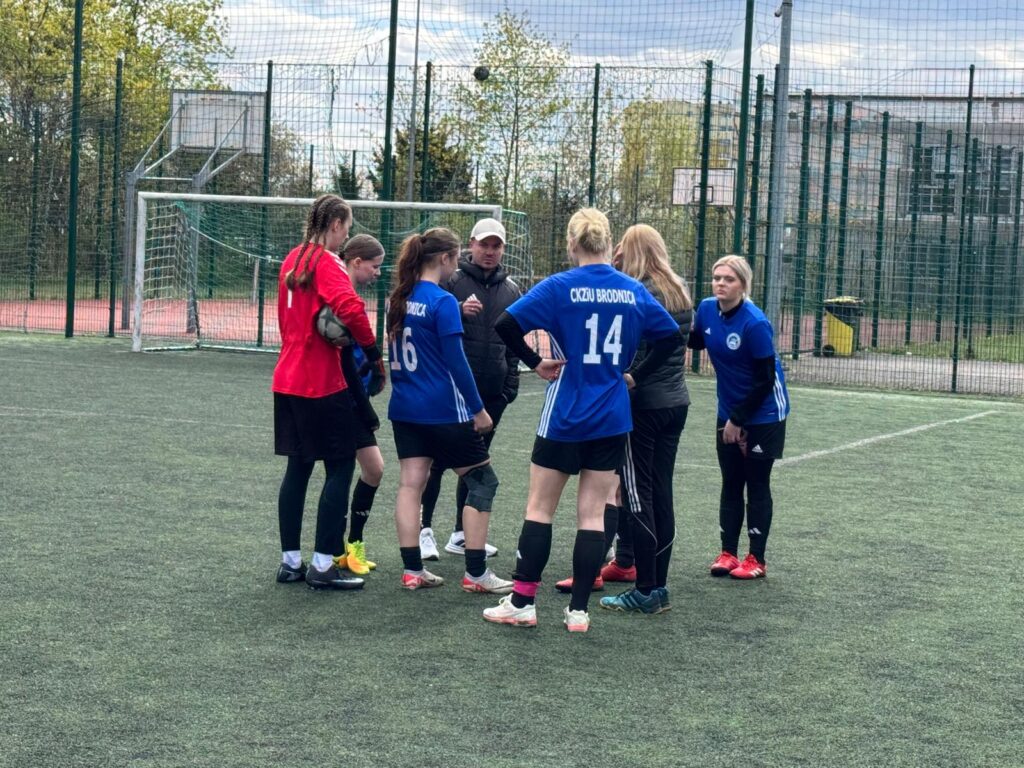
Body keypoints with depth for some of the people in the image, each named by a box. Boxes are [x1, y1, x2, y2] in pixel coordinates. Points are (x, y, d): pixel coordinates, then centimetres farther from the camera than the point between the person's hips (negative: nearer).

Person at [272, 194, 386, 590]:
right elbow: (350, 309, -28)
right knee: (340, 468, 0)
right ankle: (323, 565, 0)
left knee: (298, 467, 13)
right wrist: (374, 354, -17)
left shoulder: (293, 260, 13)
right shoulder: (327, 264, -13)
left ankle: (290, 561, 17)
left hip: (288, 380, 8)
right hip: (323, 384, -8)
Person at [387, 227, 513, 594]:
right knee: (482, 480, 4)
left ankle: (412, 570, 8)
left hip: (405, 408, 7)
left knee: (410, 484, 7)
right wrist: (478, 409, -8)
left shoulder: (400, 299, 7)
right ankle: (476, 573, 3)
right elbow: (456, 361, -14)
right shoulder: (443, 302, -15)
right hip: (444, 410, -7)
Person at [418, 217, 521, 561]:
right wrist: (459, 311, -23)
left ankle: (462, 534, 17)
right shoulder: (451, 280, -4)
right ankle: (424, 528, 8)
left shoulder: (511, 289, 11)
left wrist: (511, 382, 10)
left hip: (492, 391, 5)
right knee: (438, 458, -1)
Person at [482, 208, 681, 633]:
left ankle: (522, 603, 10)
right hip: (612, 421, 3)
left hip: (564, 418, -3)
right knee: (592, 514, 6)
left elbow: (506, 323, -17)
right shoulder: (633, 291, 3)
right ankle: (578, 610, 7)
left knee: (540, 509, 7)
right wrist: (636, 375, 9)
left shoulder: (560, 287, -9)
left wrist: (535, 362, -6)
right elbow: (671, 336, 7)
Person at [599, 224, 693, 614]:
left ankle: (646, 591, 0)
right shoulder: (680, 292, 10)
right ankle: (659, 586, 15)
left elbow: (630, 355, -16)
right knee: (661, 493, 11)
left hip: (643, 403, -8)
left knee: (638, 495, -2)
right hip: (676, 402, 8)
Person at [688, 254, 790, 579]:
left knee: (757, 485, 3)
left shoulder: (755, 323, -24)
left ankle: (756, 560, 10)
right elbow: (696, 342, 16)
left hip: (762, 414, -6)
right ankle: (728, 553, 17)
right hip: (728, 414, 6)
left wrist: (738, 419, -14)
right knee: (730, 484, 9)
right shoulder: (707, 309, -6)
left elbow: (765, 379, -19)